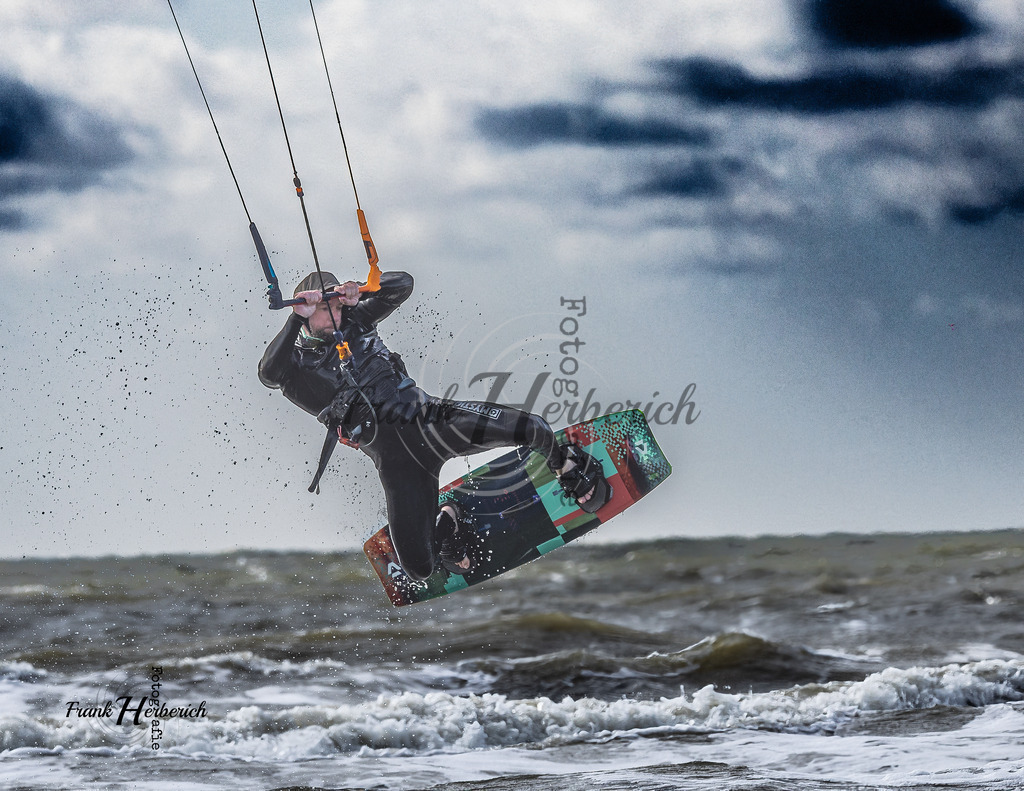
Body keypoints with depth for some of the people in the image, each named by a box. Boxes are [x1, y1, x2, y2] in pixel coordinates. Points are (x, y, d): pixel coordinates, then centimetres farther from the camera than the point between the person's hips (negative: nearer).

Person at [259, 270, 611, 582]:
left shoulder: (353, 319, 13)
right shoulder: (296, 363, 3)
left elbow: (402, 284, 7)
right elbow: (268, 373, -21)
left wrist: (359, 293, -10)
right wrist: (297, 317, -25)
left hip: (426, 417, 2)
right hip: (394, 458, -1)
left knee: (531, 427, -22)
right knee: (419, 569, -11)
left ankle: (564, 463, 16)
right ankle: (448, 523, 27)